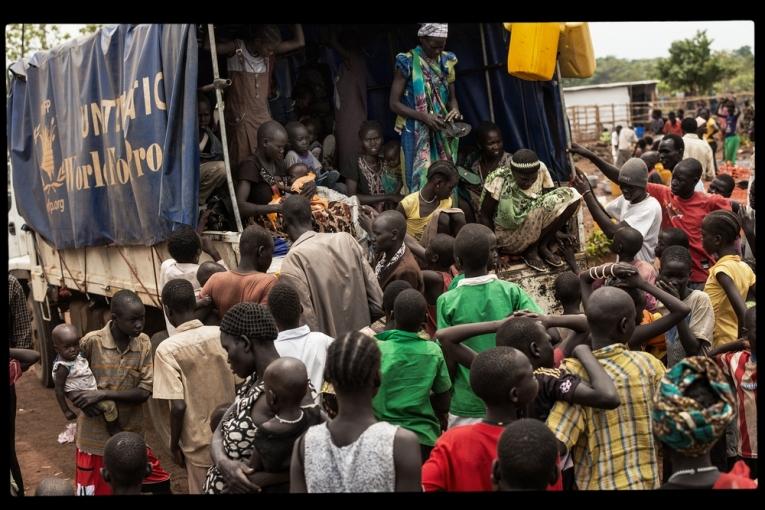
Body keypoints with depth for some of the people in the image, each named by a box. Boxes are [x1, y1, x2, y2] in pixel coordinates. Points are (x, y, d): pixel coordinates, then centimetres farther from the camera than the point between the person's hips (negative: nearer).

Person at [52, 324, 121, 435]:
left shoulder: (76, 355, -2)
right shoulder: (63, 367, -25)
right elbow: (59, 389, -21)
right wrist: (66, 411, -18)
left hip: (92, 388, 10)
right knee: (109, 405, -19)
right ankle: (114, 429, 3)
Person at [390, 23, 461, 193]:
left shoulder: (446, 61, 7)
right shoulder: (407, 63, -8)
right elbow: (394, 103, -9)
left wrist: (455, 109, -8)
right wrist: (424, 117, -20)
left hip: (442, 134, 5)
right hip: (417, 134, -5)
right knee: (420, 183, -7)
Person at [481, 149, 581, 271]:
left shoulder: (541, 171, -11)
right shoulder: (500, 181, -23)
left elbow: (553, 201, 1)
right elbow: (485, 215, -13)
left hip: (535, 231, 5)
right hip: (508, 235, -5)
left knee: (571, 195, -15)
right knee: (538, 209, -34)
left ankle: (543, 246, -7)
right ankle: (530, 251, -9)